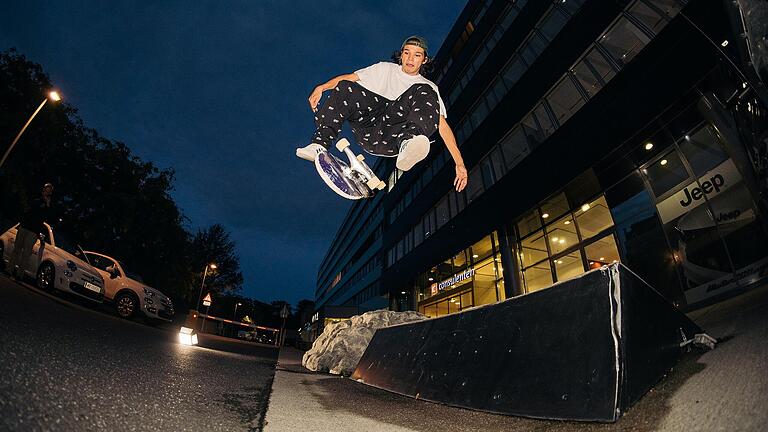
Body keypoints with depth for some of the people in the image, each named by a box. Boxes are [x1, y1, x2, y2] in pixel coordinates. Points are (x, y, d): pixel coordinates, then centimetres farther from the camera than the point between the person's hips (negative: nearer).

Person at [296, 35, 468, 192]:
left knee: (425, 93, -21)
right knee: (345, 88, -17)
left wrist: (459, 163, 1)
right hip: (368, 127, 2)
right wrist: (322, 87, 2)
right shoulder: (386, 69, 29)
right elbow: (349, 78, 20)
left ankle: (408, 142, -48)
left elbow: (442, 125, 11)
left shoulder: (430, 88, 23)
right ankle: (319, 145, -26)